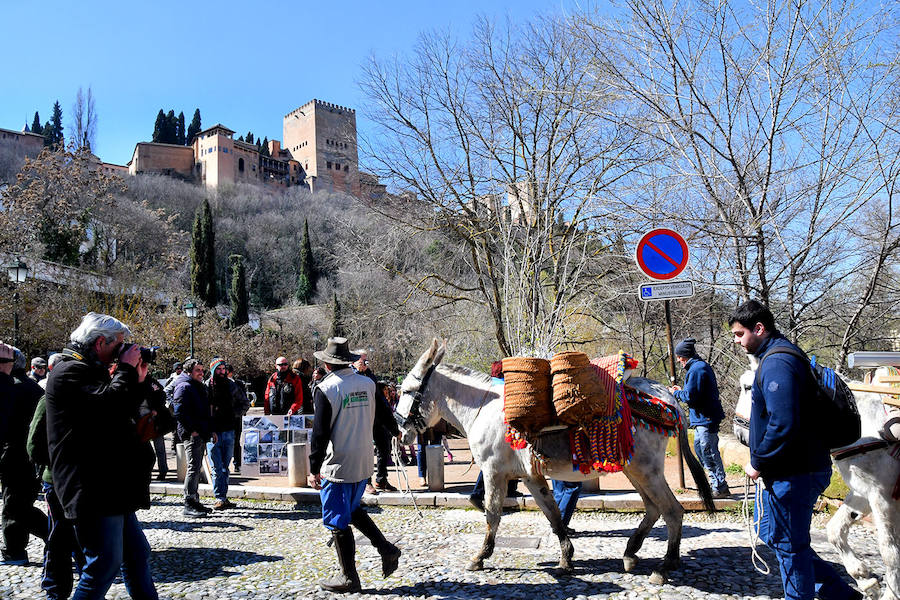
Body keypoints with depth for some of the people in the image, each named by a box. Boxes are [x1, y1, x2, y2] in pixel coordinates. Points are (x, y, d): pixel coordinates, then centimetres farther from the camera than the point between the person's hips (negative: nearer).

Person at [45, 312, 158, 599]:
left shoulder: (91, 371, 19)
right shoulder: (71, 372, -12)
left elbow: (124, 414, 21)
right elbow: (110, 405, -27)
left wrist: (136, 381, 10)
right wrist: (127, 369, -13)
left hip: (113, 487, 10)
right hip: (94, 490, -10)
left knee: (137, 554, 15)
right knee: (105, 564, -6)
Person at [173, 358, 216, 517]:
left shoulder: (200, 387, 21)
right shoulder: (184, 387, -9)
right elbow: (180, 413, -17)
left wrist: (211, 430, 17)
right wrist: (192, 430, -19)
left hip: (201, 435, 10)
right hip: (192, 435, -10)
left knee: (197, 469, 13)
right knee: (193, 468, -10)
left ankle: (195, 501, 20)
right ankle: (189, 505, -8)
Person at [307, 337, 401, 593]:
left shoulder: (326, 389, -16)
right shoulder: (367, 384, 3)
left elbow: (320, 433, -16)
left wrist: (314, 469, -9)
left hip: (338, 465, -7)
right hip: (364, 462, 7)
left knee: (337, 520, 6)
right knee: (353, 509, 25)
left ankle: (348, 577, 15)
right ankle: (386, 548, 17)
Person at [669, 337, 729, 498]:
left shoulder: (696, 369, -18)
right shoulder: (702, 366, 15)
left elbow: (690, 397, -21)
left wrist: (676, 393, -4)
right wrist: (681, 390, 16)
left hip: (706, 419, -11)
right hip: (704, 418, 11)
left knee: (709, 452, -3)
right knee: (699, 447, 17)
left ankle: (720, 488, 5)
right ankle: (716, 483, 25)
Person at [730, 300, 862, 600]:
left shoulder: (777, 364, -22)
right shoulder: (778, 356, 12)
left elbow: (783, 425, -30)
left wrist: (758, 463, -17)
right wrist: (761, 461, 16)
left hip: (792, 474, -11)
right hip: (788, 470, 11)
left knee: (788, 544, 4)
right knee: (770, 531, 20)